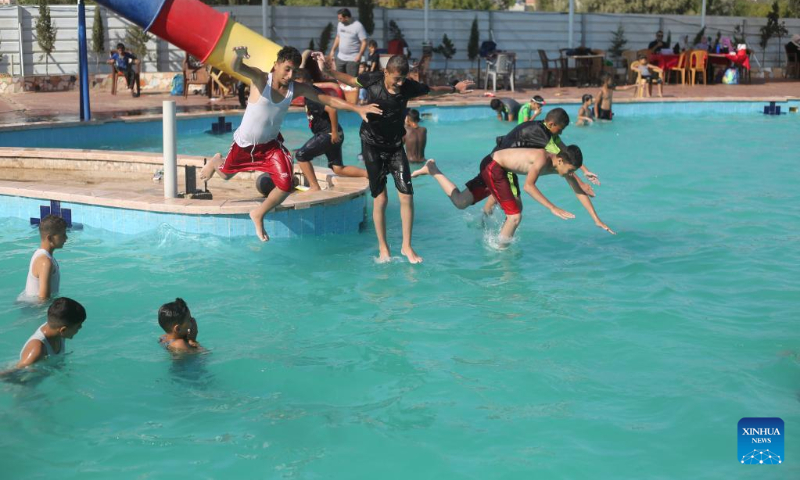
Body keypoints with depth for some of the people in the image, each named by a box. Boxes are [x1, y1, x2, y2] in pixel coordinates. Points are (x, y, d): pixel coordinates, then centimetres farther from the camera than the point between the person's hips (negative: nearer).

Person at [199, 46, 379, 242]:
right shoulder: (260, 79, -24)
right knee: (225, 174, 21)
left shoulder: (297, 89, -14)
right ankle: (217, 161, 61)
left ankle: (259, 215, 15)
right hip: (244, 144, -2)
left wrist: (357, 108, -24)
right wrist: (239, 56, -67)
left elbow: (328, 99, -13)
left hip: (271, 144, 2)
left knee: (286, 186, -14)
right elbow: (237, 68, -43)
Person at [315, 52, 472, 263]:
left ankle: (406, 246, 8)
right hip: (372, 145, -2)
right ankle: (383, 247, 12)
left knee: (406, 196, -6)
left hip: (395, 145, 2)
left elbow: (432, 91, 8)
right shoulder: (373, 80, -15)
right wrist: (328, 70, -8)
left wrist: (454, 88, 6)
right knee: (380, 198, -2)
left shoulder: (409, 87, -11)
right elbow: (350, 80, 3)